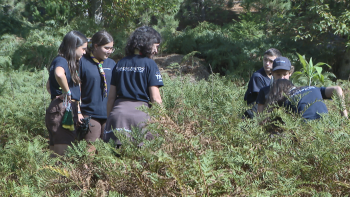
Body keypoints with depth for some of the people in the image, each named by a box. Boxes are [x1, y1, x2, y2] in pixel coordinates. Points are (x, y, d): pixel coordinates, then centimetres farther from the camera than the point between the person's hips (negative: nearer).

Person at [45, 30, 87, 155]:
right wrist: (67, 92, -20)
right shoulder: (61, 61, -11)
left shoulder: (71, 63, 18)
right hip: (61, 111, -10)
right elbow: (59, 74, -37)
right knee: (63, 154, -11)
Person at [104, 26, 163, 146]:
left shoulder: (120, 64, 13)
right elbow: (155, 98, -6)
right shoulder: (150, 64, -1)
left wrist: (109, 119, 22)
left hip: (118, 110, 5)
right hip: (140, 112, -5)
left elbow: (111, 97, 14)